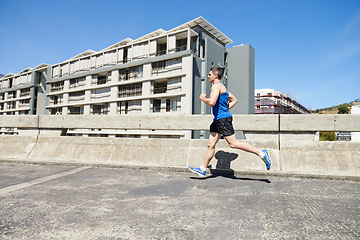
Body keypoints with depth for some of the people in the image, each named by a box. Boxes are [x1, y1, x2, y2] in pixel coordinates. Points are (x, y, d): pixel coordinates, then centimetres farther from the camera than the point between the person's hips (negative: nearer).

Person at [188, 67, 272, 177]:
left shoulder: (216, 86, -10)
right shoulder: (221, 87, 22)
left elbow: (211, 102, -26)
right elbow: (234, 100, 29)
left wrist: (203, 98, -6)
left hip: (223, 119, -10)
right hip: (218, 119, 10)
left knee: (233, 144, -10)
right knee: (210, 144, 8)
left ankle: (262, 153, -3)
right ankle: (202, 169, 13)